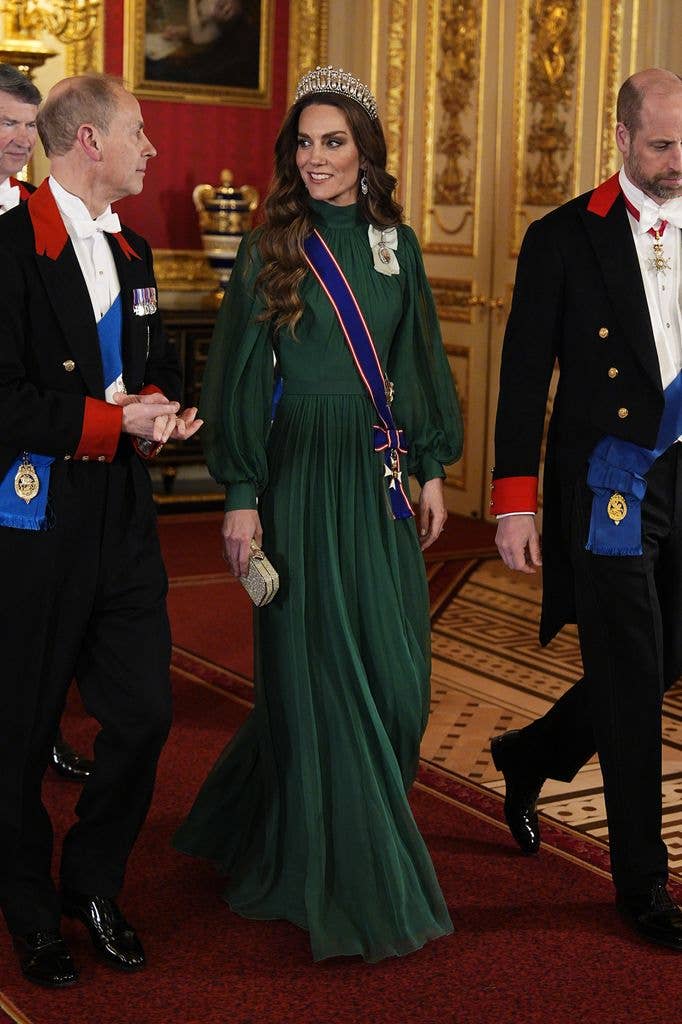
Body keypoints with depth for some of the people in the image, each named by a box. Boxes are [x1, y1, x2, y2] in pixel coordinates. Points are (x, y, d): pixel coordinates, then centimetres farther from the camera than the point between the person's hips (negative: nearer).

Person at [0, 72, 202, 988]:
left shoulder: (132, 252, 14)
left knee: (144, 713, 6)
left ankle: (94, 885, 28)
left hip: (123, 516, 7)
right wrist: (110, 421, -18)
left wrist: (160, 408, 1)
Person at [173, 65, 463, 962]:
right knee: (323, 672, 0)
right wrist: (240, 496, -9)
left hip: (382, 478, 5)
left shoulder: (395, 243, 8)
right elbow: (242, 377, -5)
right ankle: (347, 881, 14)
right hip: (303, 477, -5)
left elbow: (421, 361, 14)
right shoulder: (270, 252, -4)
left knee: (396, 675, 9)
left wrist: (432, 468, 10)